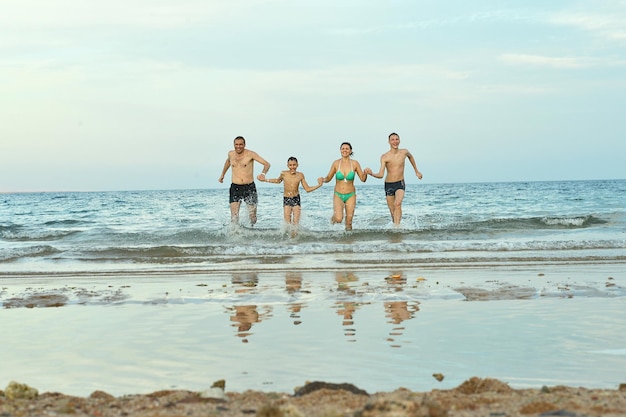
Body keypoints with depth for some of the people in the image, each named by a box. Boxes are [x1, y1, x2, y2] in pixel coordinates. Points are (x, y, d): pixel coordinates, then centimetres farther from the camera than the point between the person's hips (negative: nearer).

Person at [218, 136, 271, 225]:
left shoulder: (250, 154, -8)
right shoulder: (231, 154, 6)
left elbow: (267, 164, -12)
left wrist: (263, 173, -31)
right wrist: (222, 174, 38)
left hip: (249, 187, -2)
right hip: (235, 188, 2)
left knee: (252, 216, 2)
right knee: (234, 215, -13)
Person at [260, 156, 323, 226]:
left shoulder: (300, 175, -7)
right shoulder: (284, 174, -8)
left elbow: (307, 189, -1)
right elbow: (278, 181, 16)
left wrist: (318, 185, -12)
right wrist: (266, 180, 13)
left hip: (296, 199, 0)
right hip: (286, 199, 0)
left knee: (296, 222, -5)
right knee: (287, 223, -8)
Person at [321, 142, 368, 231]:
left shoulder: (355, 163, -3)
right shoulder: (336, 163, -4)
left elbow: (363, 179, 1)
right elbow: (328, 178, 4)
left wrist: (365, 173, -19)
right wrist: (322, 179, -17)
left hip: (350, 196, 1)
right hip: (338, 195, -1)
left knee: (349, 222, 1)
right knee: (339, 219, -18)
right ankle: (335, 215, 16)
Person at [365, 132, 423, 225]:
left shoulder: (404, 152, -2)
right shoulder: (384, 157, -9)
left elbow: (410, 157, 24)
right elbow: (381, 175, -16)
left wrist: (416, 171, 30)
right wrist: (371, 174, -36)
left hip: (400, 184, -1)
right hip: (388, 184, 1)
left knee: (398, 204, -26)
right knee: (392, 209, 9)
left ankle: (397, 226, -33)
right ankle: (394, 224, 32)